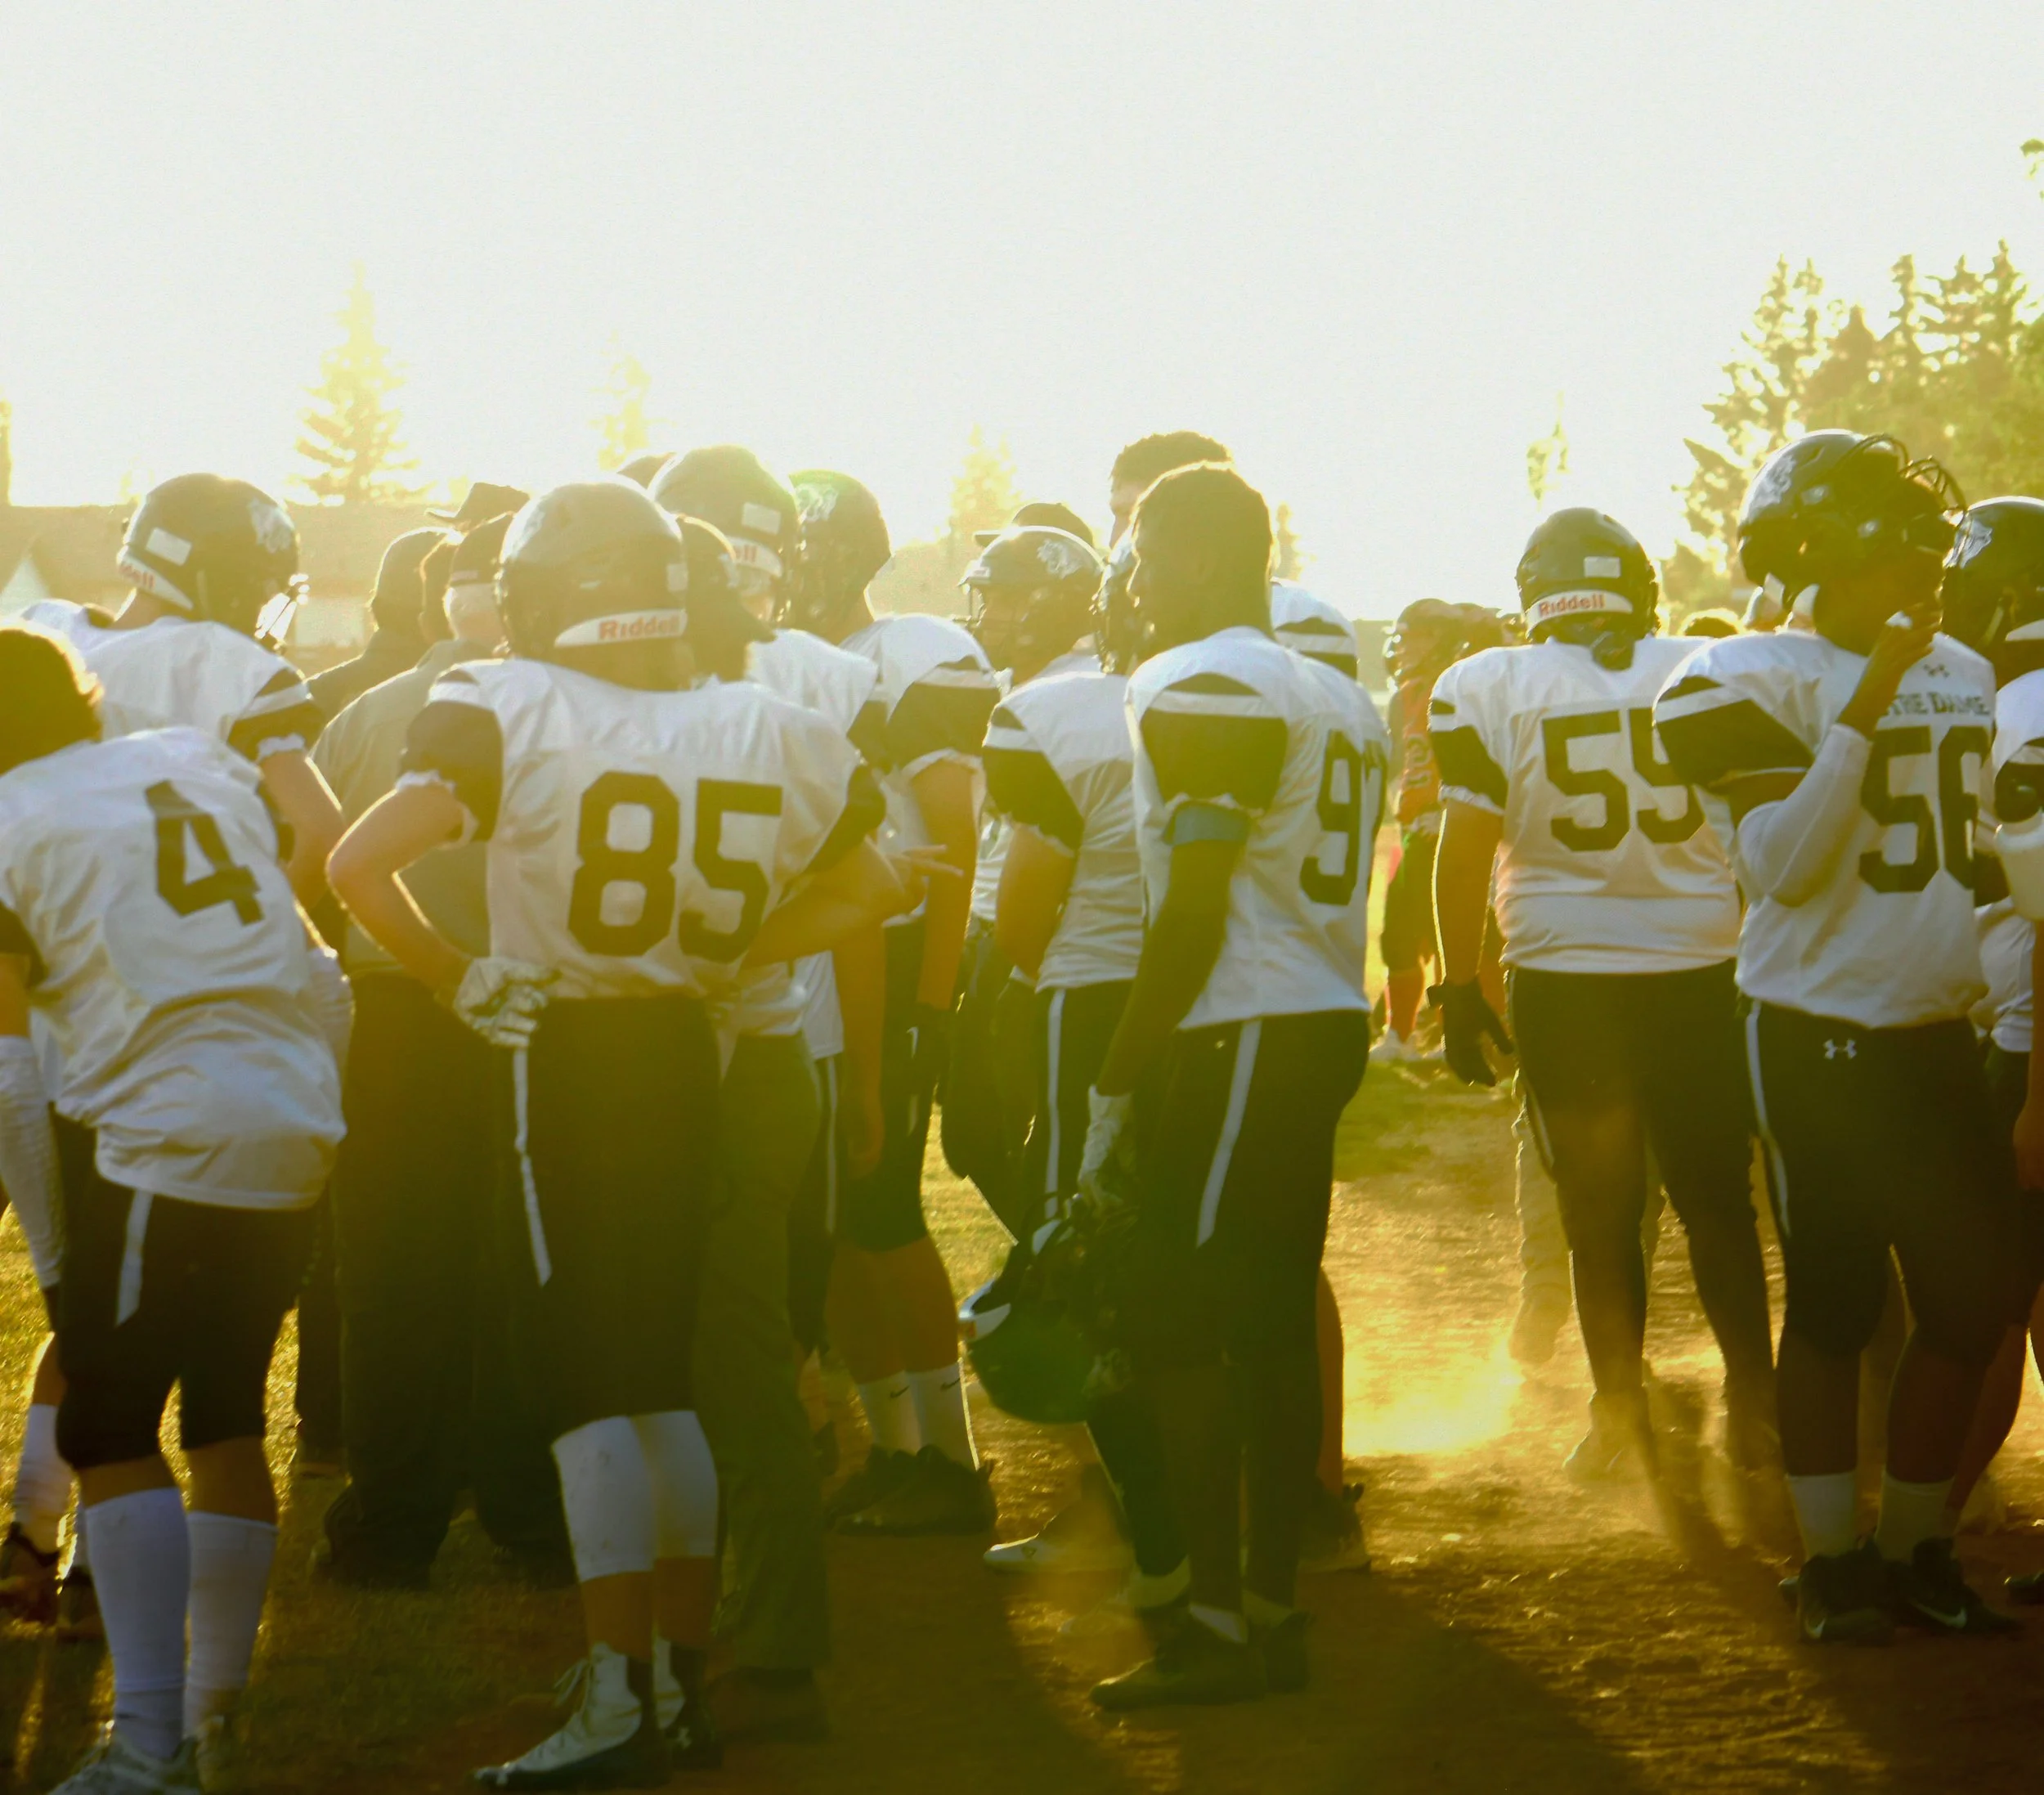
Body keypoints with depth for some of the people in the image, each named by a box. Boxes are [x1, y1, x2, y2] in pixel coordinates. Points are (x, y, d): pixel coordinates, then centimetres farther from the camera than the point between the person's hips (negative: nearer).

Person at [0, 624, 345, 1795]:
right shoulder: (202, 761, 15)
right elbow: (323, 984, 18)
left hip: (167, 1138, -6)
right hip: (299, 1127, 7)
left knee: (111, 1428, 1)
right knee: (227, 1417, 17)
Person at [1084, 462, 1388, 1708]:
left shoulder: (1203, 691, -12)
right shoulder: (1337, 698, 17)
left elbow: (1194, 917, -16)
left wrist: (1115, 1090, -12)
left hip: (1250, 1034, -9)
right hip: (1331, 1026, 9)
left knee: (1175, 1318, -5)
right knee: (1273, 1322, 12)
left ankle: (1217, 1622, -6)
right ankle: (1273, 1609, 15)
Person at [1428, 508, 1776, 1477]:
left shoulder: (1489, 689, -6)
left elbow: (1466, 849, -6)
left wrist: (1460, 989, 2)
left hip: (1563, 972, -1)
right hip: (1700, 964, 1)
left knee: (1600, 1213, 8)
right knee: (1717, 1201, 12)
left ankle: (1623, 1420, 12)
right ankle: (1755, 1406, 16)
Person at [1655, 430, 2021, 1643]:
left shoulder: (1961, 677, 11)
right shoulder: (1766, 680, -10)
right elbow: (1781, 864, -20)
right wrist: (1866, 709, -25)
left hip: (1938, 1032, 6)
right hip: (1822, 1032, -6)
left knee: (1976, 1299, 6)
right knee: (1836, 1304, 2)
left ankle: (1916, 1548, 20)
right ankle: (1834, 1559, 14)